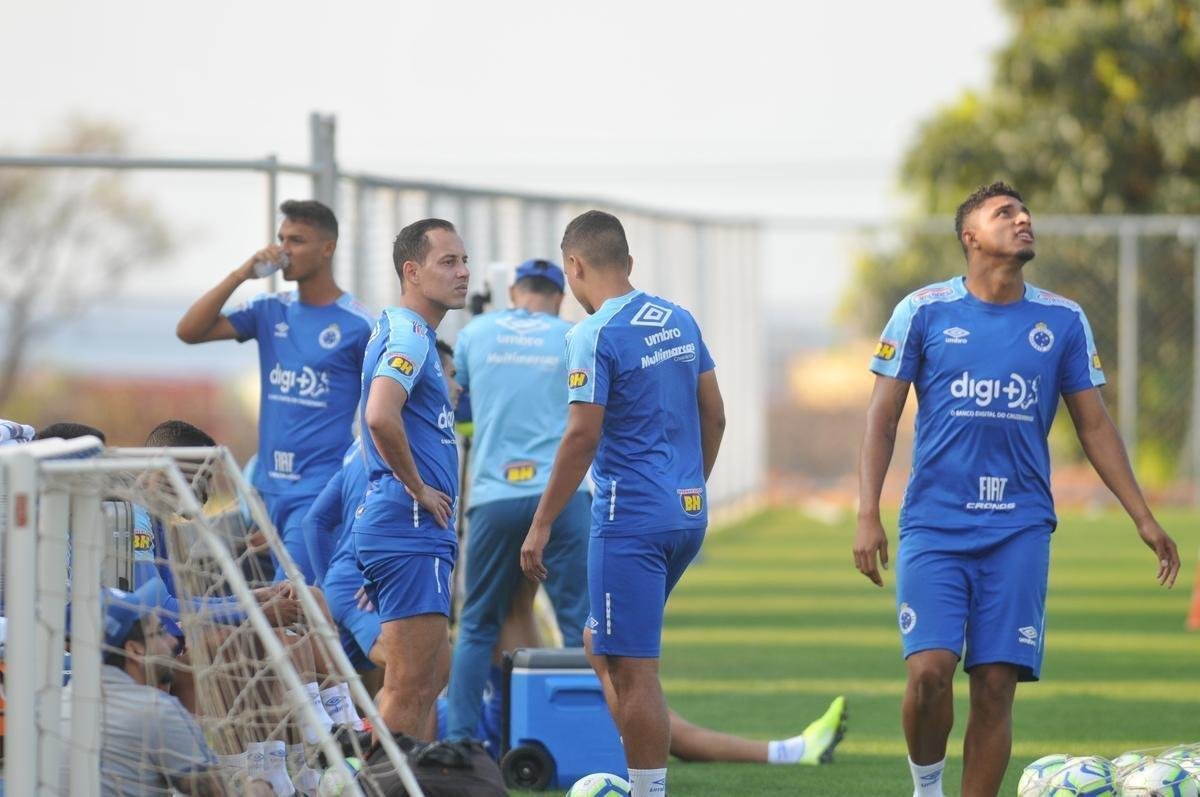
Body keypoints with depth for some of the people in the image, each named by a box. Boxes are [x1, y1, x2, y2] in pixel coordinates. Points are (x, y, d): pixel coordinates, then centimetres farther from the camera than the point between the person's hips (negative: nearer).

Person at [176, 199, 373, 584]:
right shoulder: (270, 311, 10)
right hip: (273, 483, 6)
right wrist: (240, 274, -5)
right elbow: (189, 331, 4)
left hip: (322, 487, -6)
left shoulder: (357, 325, -5)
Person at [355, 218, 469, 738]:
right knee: (409, 685, -9)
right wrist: (418, 488, -18)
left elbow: (385, 418, 30)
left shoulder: (404, 332, 18)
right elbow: (380, 417, -31)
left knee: (433, 673, 16)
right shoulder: (409, 336, -14)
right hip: (411, 527, -11)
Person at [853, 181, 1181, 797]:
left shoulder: (1063, 322, 8)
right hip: (934, 525, -2)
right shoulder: (923, 312, 1)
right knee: (929, 671, -14)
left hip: (1019, 531, 2)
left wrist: (1144, 519, 8)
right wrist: (868, 516, -6)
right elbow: (882, 418, 3)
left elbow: (1094, 427, 13)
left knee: (996, 684, -3)